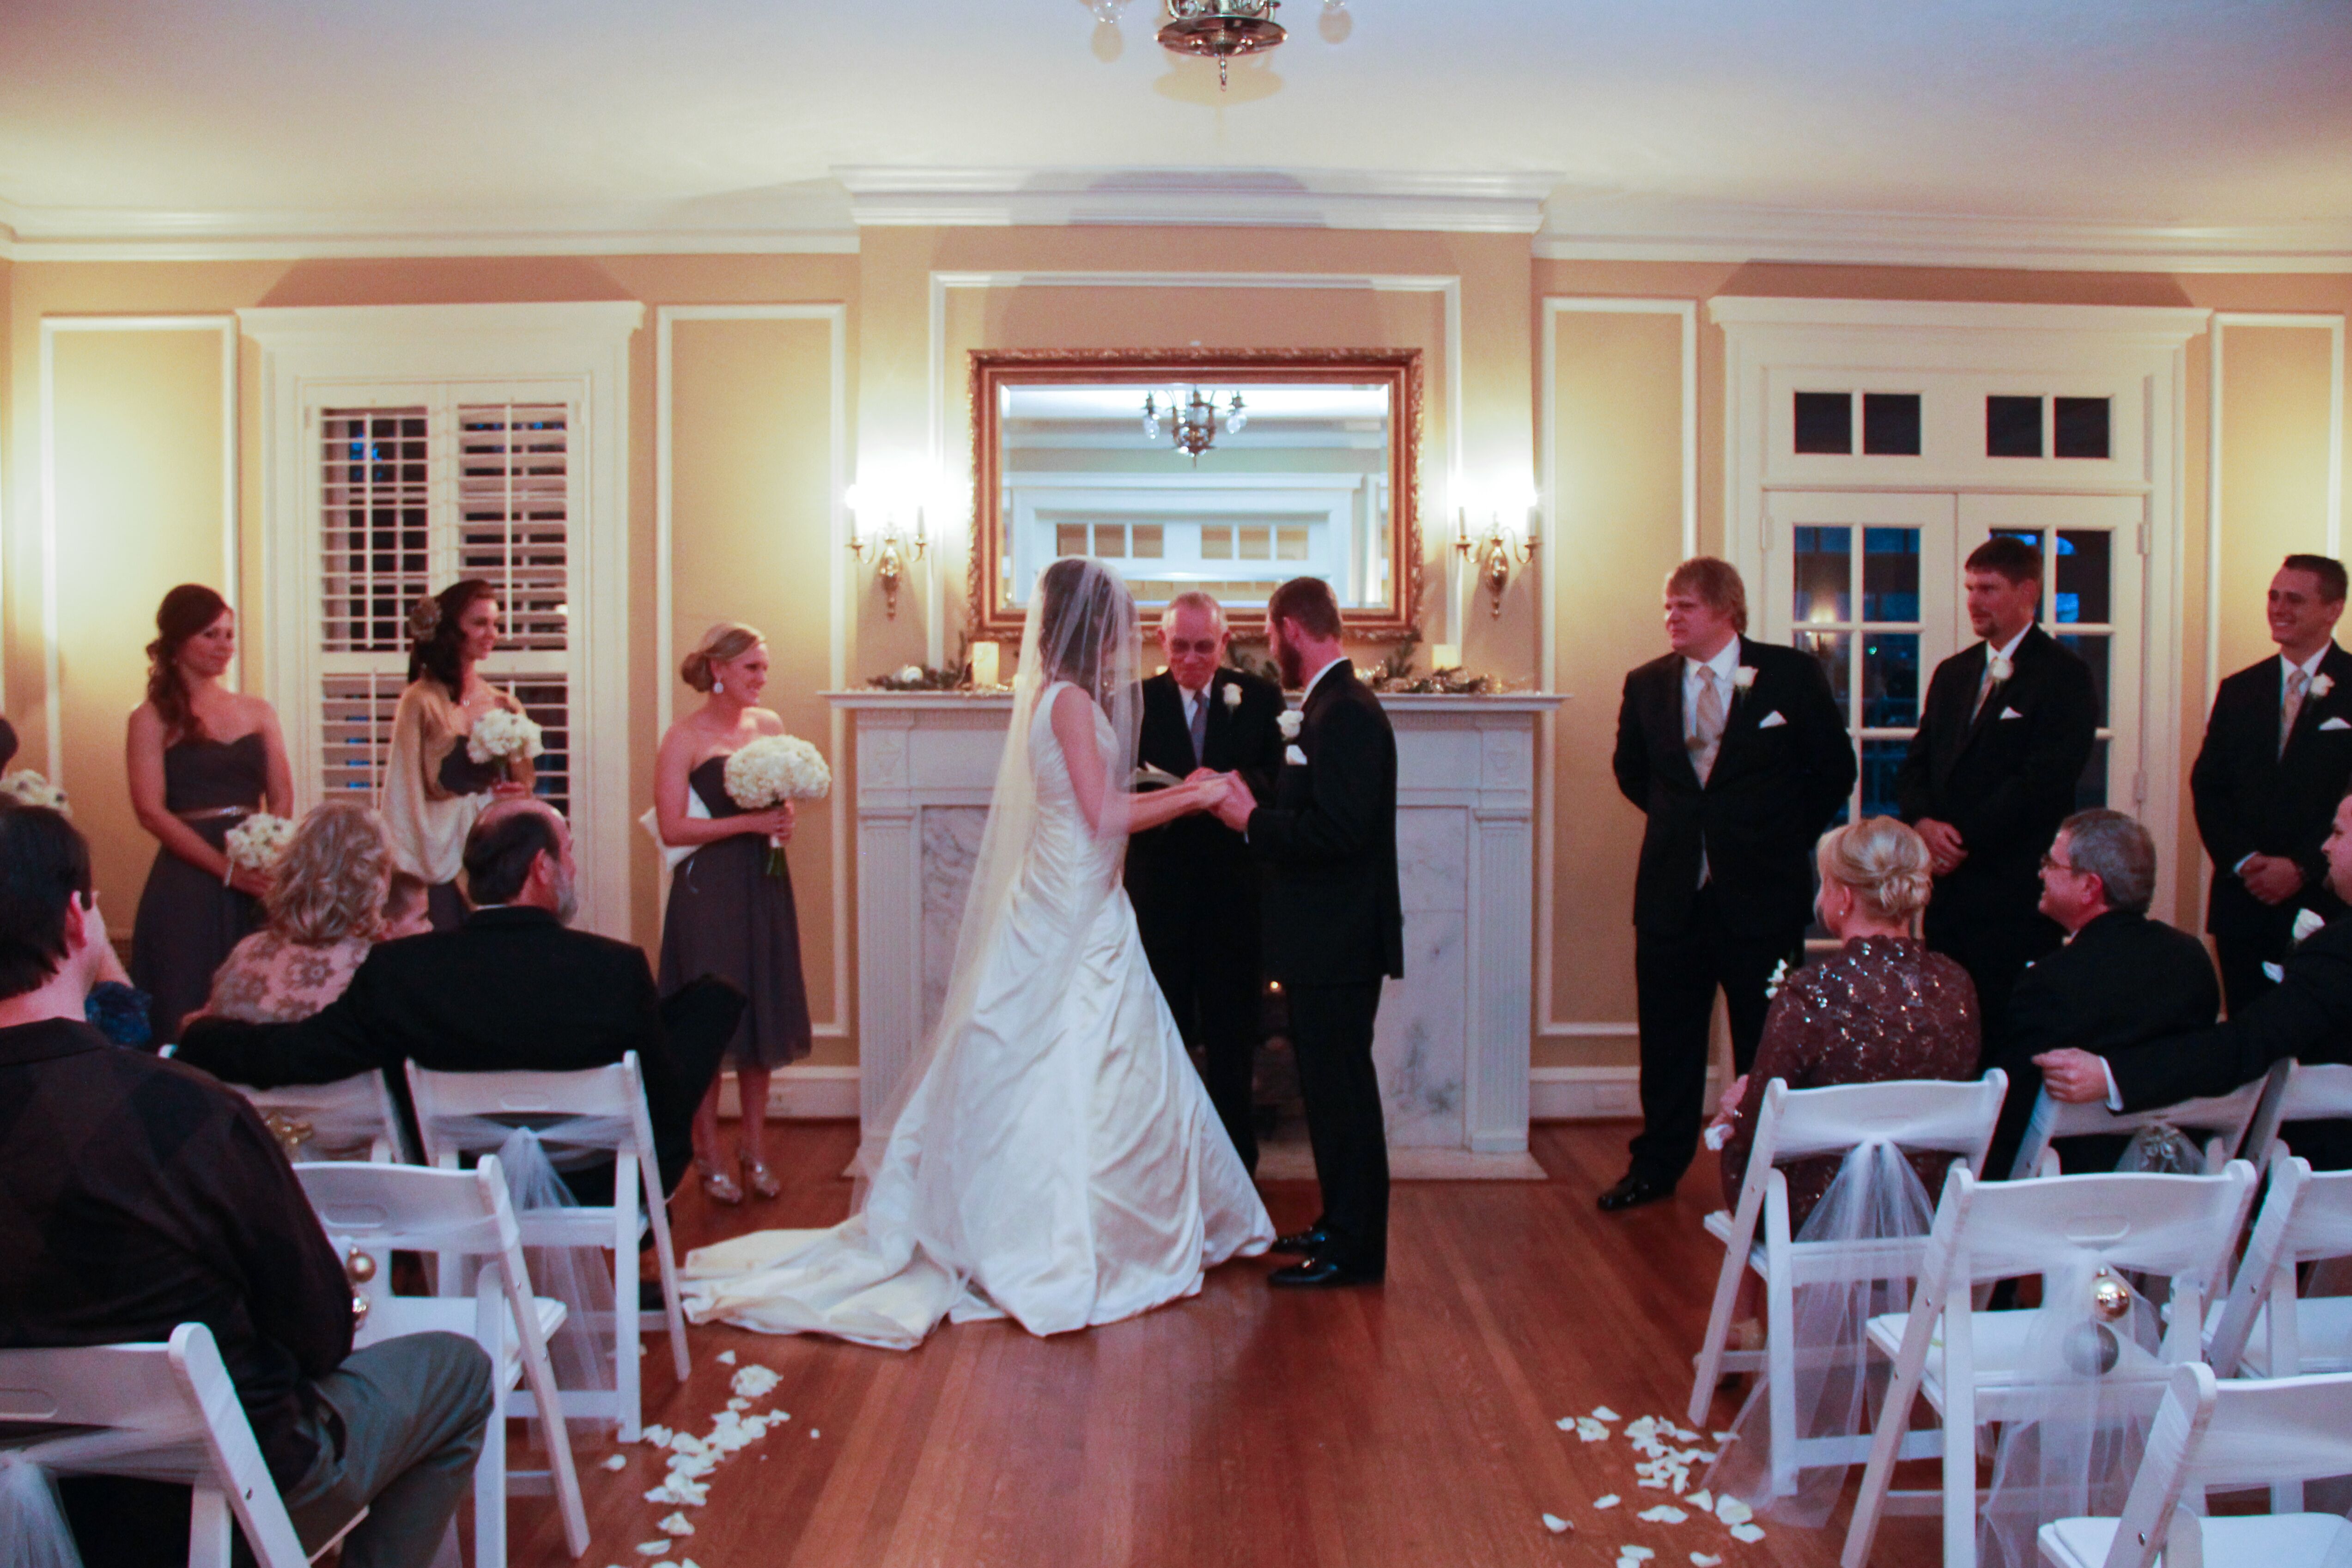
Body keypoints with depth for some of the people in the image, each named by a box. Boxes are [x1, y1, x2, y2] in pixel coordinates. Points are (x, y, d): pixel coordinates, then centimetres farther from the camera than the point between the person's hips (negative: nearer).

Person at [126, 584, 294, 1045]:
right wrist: (227, 869, -16)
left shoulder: (258, 712, 13)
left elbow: (282, 799, 7)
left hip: (258, 882, 4)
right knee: (189, 1016, -1)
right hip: (187, 885, -3)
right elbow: (151, 811, -8)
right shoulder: (152, 719, 1)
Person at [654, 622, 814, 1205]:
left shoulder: (769, 724, 9)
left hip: (764, 887, 5)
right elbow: (672, 828, -13)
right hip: (709, 889, -5)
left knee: (762, 1014, 9)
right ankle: (709, 1152, 14)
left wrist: (785, 818, -2)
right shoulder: (685, 737, -7)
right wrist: (749, 823, -17)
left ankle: (755, 1148, 21)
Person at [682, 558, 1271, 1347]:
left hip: (1070, 911, 9)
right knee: (1074, 1075, -2)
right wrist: (1194, 798, -11)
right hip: (1076, 924, -9)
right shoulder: (1071, 700, -16)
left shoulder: (1056, 698, 12)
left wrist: (1178, 790, 17)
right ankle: (1060, 1255, 7)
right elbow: (1105, 816, -21)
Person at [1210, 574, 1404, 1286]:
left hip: (1338, 942, -11)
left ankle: (1354, 1252, 9)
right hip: (1327, 939, 11)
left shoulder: (1347, 714, -18)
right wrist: (1254, 807, 7)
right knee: (1331, 1087, 18)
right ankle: (1341, 1226, 29)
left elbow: (1339, 832, -26)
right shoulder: (1331, 706, 14)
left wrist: (1253, 821, -16)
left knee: (1341, 1090, -2)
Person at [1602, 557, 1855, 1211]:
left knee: (1767, 1042, 6)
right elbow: (1631, 770, 20)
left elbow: (1835, 768, 4)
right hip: (1672, 892, 3)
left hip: (1761, 892, -3)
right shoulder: (1646, 684, 5)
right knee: (1668, 1040, 10)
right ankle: (1658, 1165, 24)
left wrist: (1787, 838, 3)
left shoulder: (1791, 675, -3)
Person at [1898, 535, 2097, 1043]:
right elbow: (1915, 767, 15)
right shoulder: (1952, 673, 17)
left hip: (2016, 893, -6)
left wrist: (1964, 837, -12)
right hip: (1949, 890, 6)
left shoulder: (2065, 676, -4)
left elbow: (2043, 783, -14)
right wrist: (1924, 822, -5)